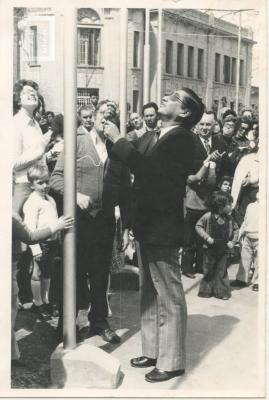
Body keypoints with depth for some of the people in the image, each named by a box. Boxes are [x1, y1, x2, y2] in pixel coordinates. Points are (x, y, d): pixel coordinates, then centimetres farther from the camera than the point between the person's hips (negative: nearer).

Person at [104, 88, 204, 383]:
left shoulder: (180, 138, -15)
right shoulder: (158, 137, 13)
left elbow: (148, 167, -28)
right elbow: (136, 163, 11)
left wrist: (118, 139, -22)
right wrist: (112, 141, 0)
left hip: (162, 228, -10)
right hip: (149, 226, 10)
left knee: (170, 298, 1)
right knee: (149, 294, 18)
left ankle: (171, 361, 12)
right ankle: (153, 351, 31)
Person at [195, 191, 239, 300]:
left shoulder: (229, 219, -2)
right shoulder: (208, 216, -15)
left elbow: (235, 229, 13)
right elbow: (198, 226, -8)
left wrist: (233, 242, 2)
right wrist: (207, 238, -17)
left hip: (223, 250, 3)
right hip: (210, 249, -3)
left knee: (221, 272, 7)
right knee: (208, 271, 8)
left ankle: (222, 292, 16)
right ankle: (206, 290, 22)